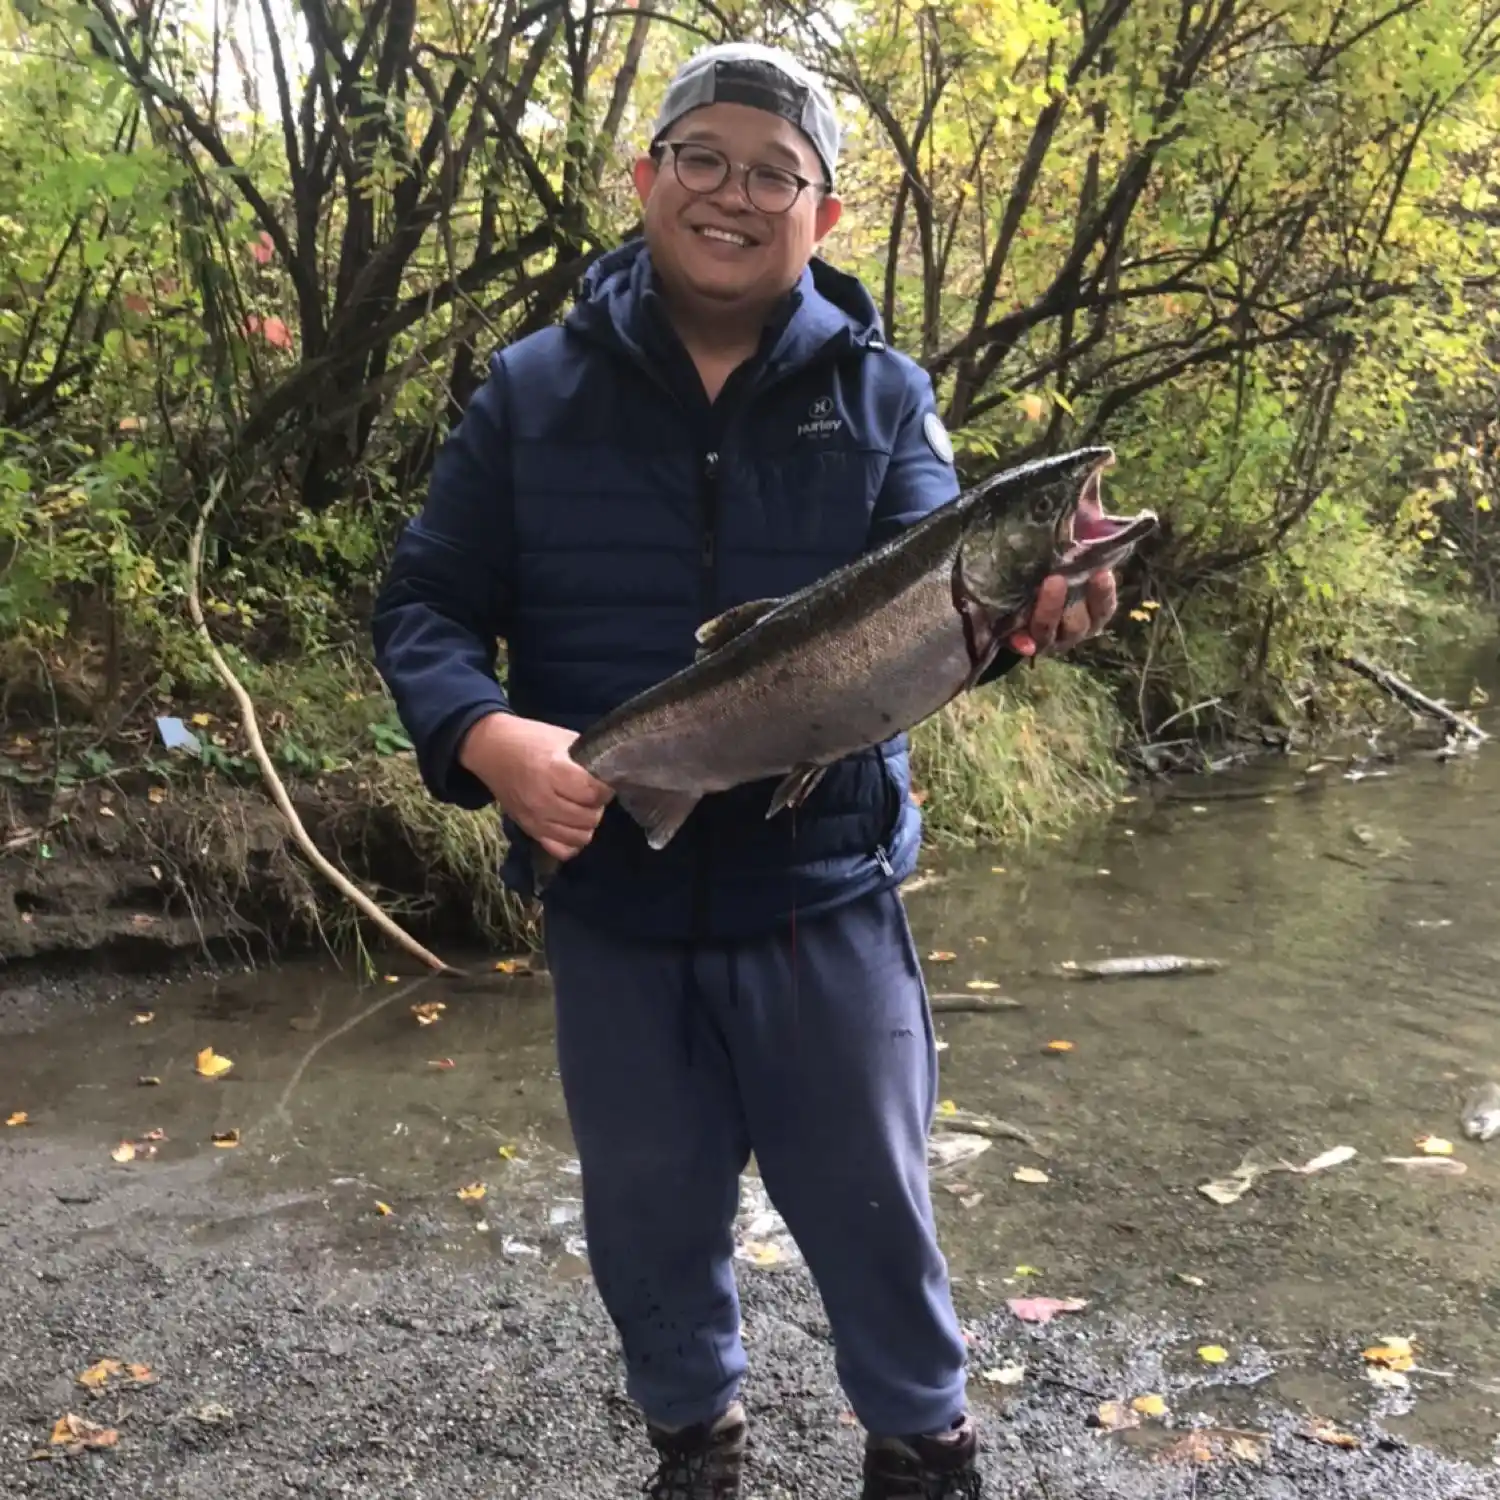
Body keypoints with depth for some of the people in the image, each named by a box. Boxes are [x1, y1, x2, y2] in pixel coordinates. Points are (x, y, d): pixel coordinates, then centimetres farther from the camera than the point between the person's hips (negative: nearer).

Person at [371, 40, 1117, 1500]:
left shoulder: (879, 392, 0)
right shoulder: (532, 389, -1)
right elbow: (422, 602, -3)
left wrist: (1014, 602, -38)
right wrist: (484, 736, -24)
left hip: (824, 900, 0)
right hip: (611, 899, 1)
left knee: (871, 1204, 14)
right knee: (649, 1212, 18)